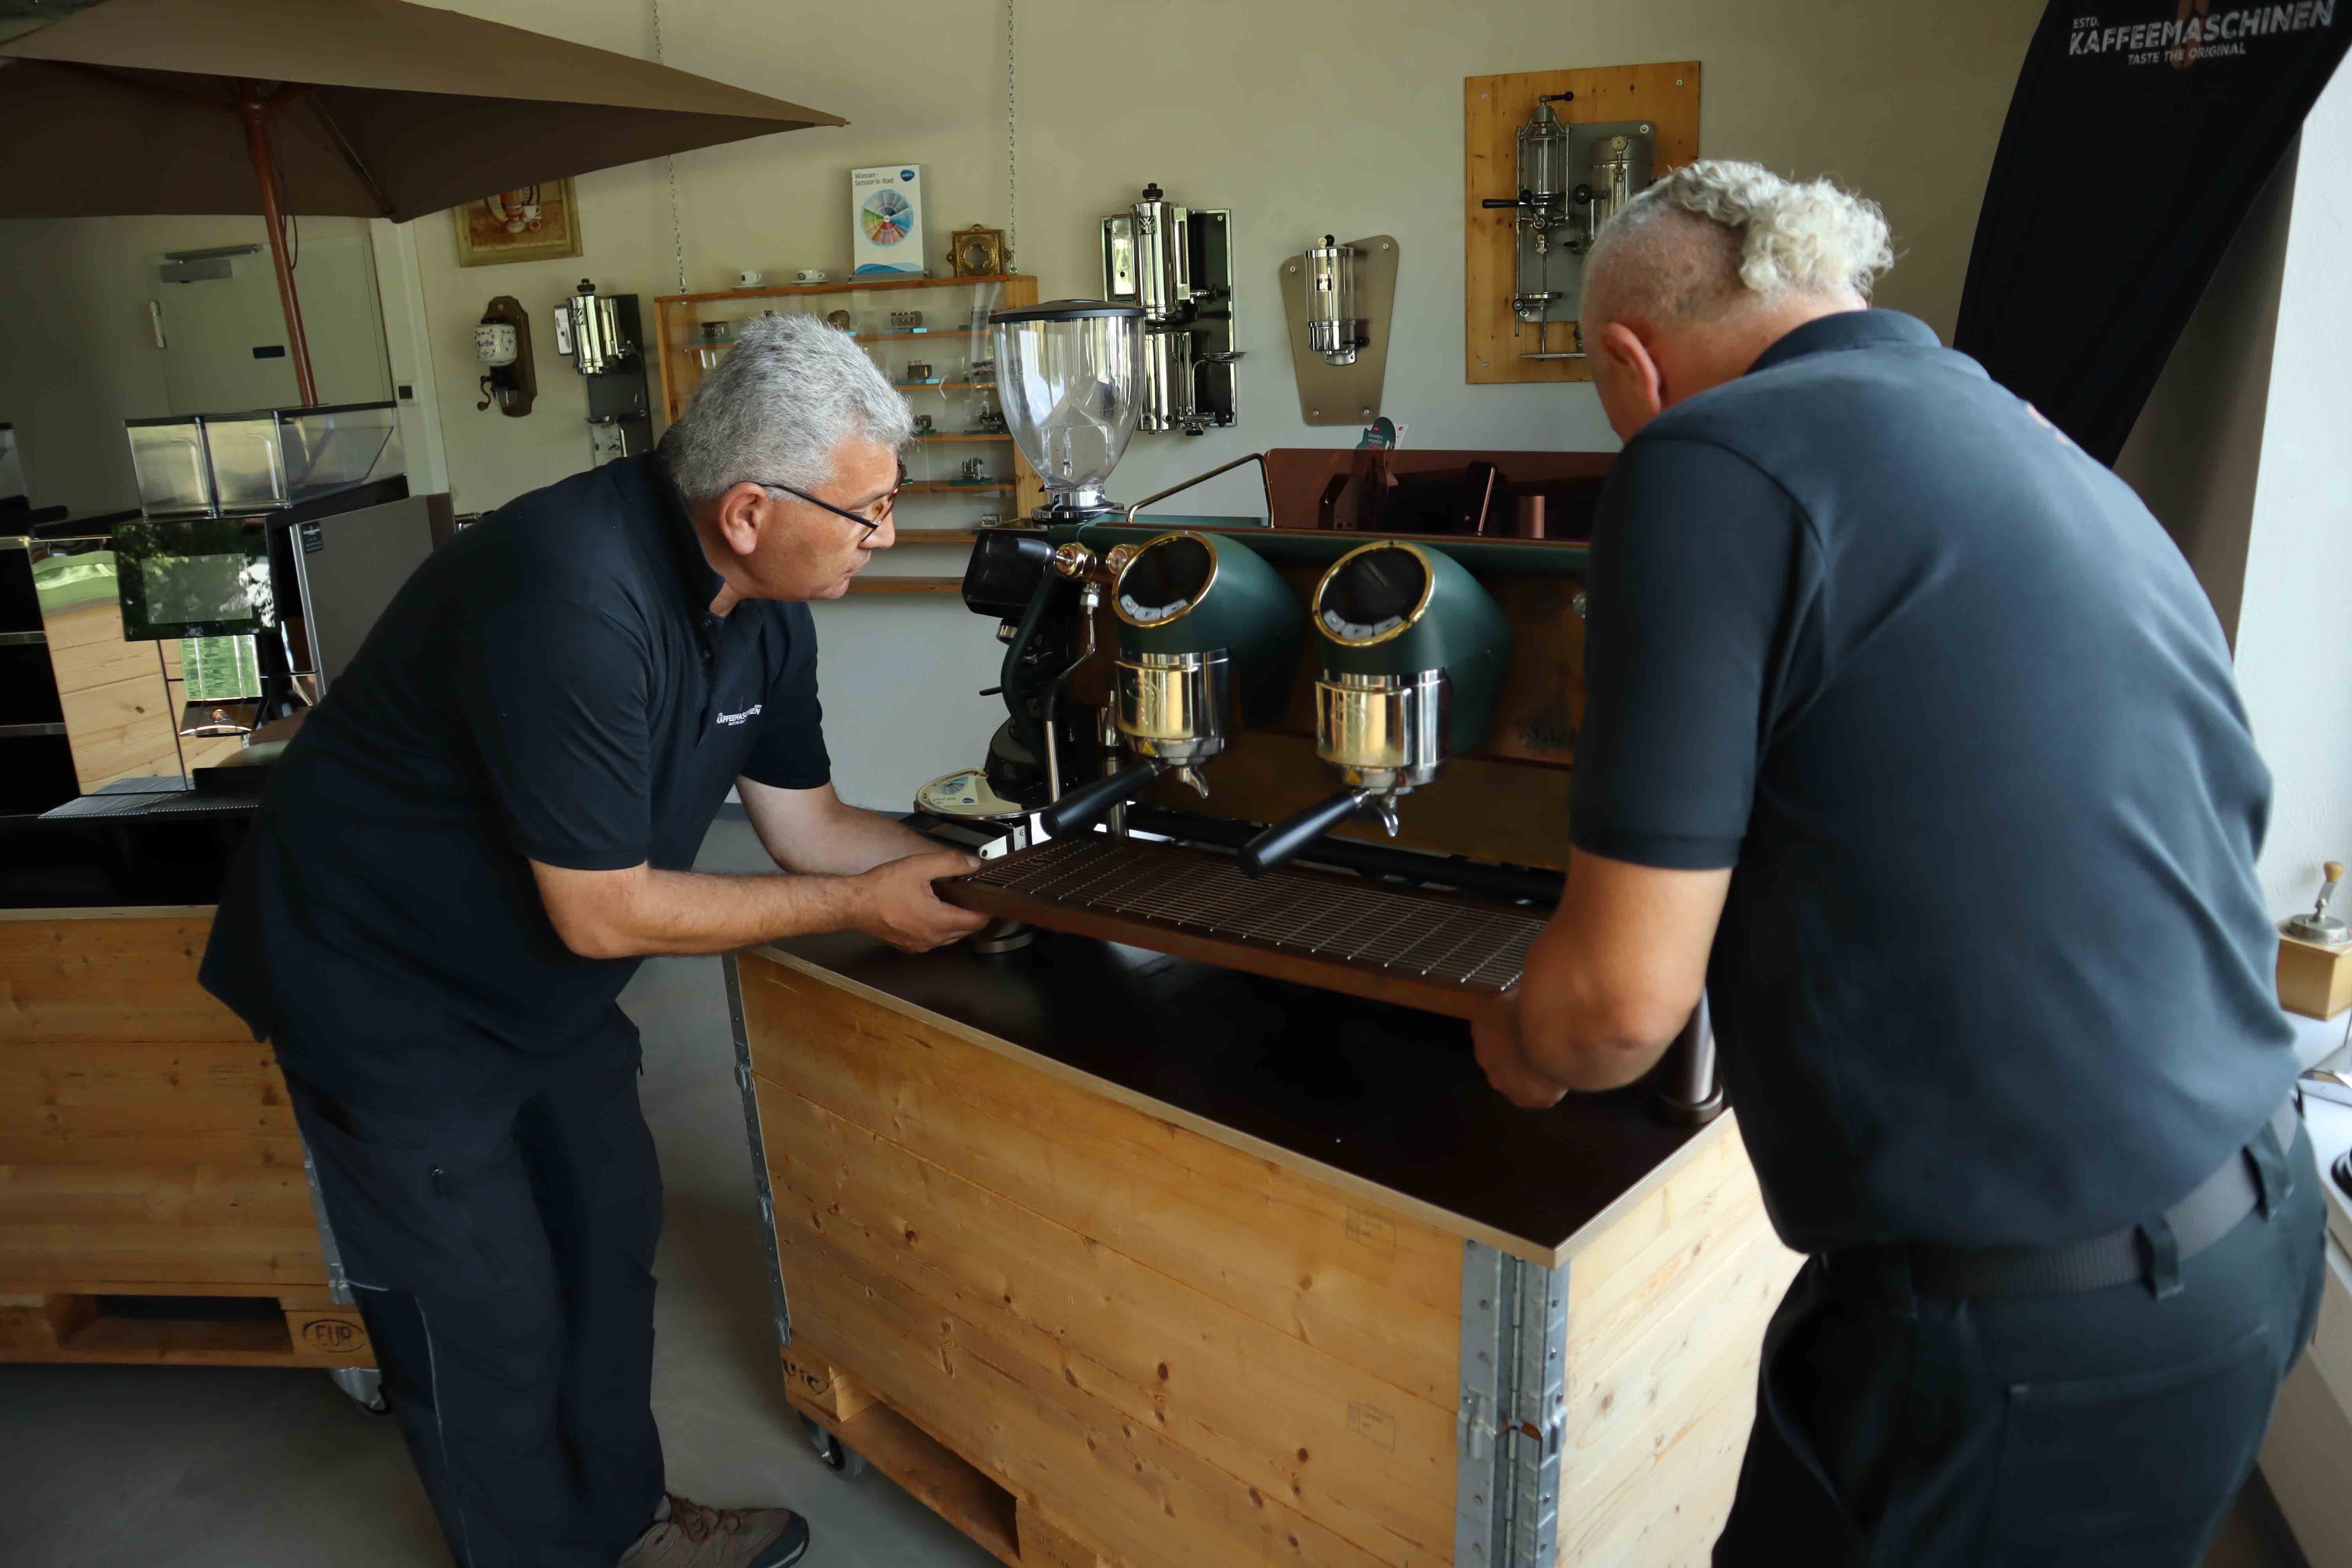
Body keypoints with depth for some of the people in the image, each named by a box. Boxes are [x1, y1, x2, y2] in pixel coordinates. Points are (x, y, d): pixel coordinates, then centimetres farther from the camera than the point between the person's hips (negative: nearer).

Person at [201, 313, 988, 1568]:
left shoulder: (765, 608, -8)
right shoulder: (575, 600, -36)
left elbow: (810, 825, 1)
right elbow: (602, 912, -29)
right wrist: (862, 906, -21)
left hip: (546, 989, 9)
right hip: (388, 987, -8)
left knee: (611, 1237, 18)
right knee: (488, 1323, 3)